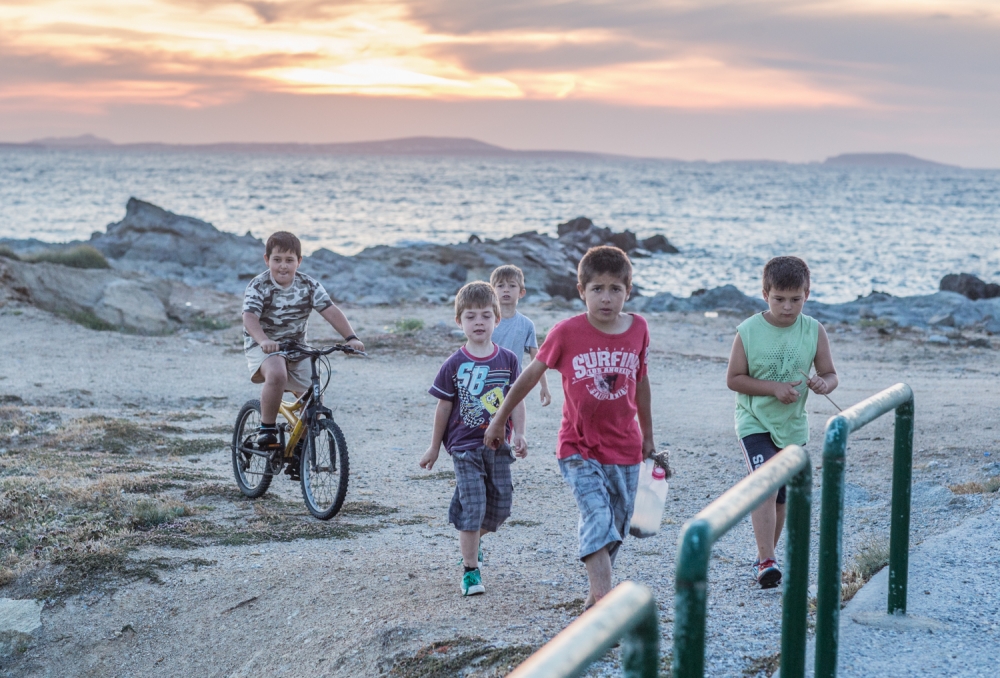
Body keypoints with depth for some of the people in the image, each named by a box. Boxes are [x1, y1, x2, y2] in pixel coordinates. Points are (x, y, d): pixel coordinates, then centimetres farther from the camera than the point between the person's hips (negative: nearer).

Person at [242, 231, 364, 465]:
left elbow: (331, 311, -13)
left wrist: (351, 338, -28)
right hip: (263, 348, -4)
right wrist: (263, 340, -49)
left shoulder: (308, 286, -5)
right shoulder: (258, 287, -14)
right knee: (276, 374, -37)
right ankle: (267, 428, -18)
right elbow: (249, 317, -29)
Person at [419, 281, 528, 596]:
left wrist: (519, 435, -6)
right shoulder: (454, 365, -6)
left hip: (498, 446, 3)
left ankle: (471, 542, 37)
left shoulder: (508, 361, 0)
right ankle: (471, 570, 0)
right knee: (472, 506, -8)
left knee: (501, 506, 8)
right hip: (465, 446, -3)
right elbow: (444, 407, 2)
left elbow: (516, 401, 6)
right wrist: (434, 447, 7)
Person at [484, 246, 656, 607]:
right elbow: (530, 375, 1)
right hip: (579, 449, -3)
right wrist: (498, 421, 9)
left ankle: (595, 599, 29)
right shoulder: (567, 332, -12)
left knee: (614, 531, 12)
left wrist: (648, 436, 20)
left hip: (625, 449, 4)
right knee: (598, 520, -19)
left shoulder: (638, 329, -3)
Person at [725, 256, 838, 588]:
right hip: (755, 423, -4)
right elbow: (734, 378, -9)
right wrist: (774, 388, -20)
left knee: (781, 498, 13)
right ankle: (767, 561, -21)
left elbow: (831, 375, 2)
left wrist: (823, 384, -23)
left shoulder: (814, 331, -4)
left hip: (793, 426, 4)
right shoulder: (748, 332, -11)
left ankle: (764, 557, 29)